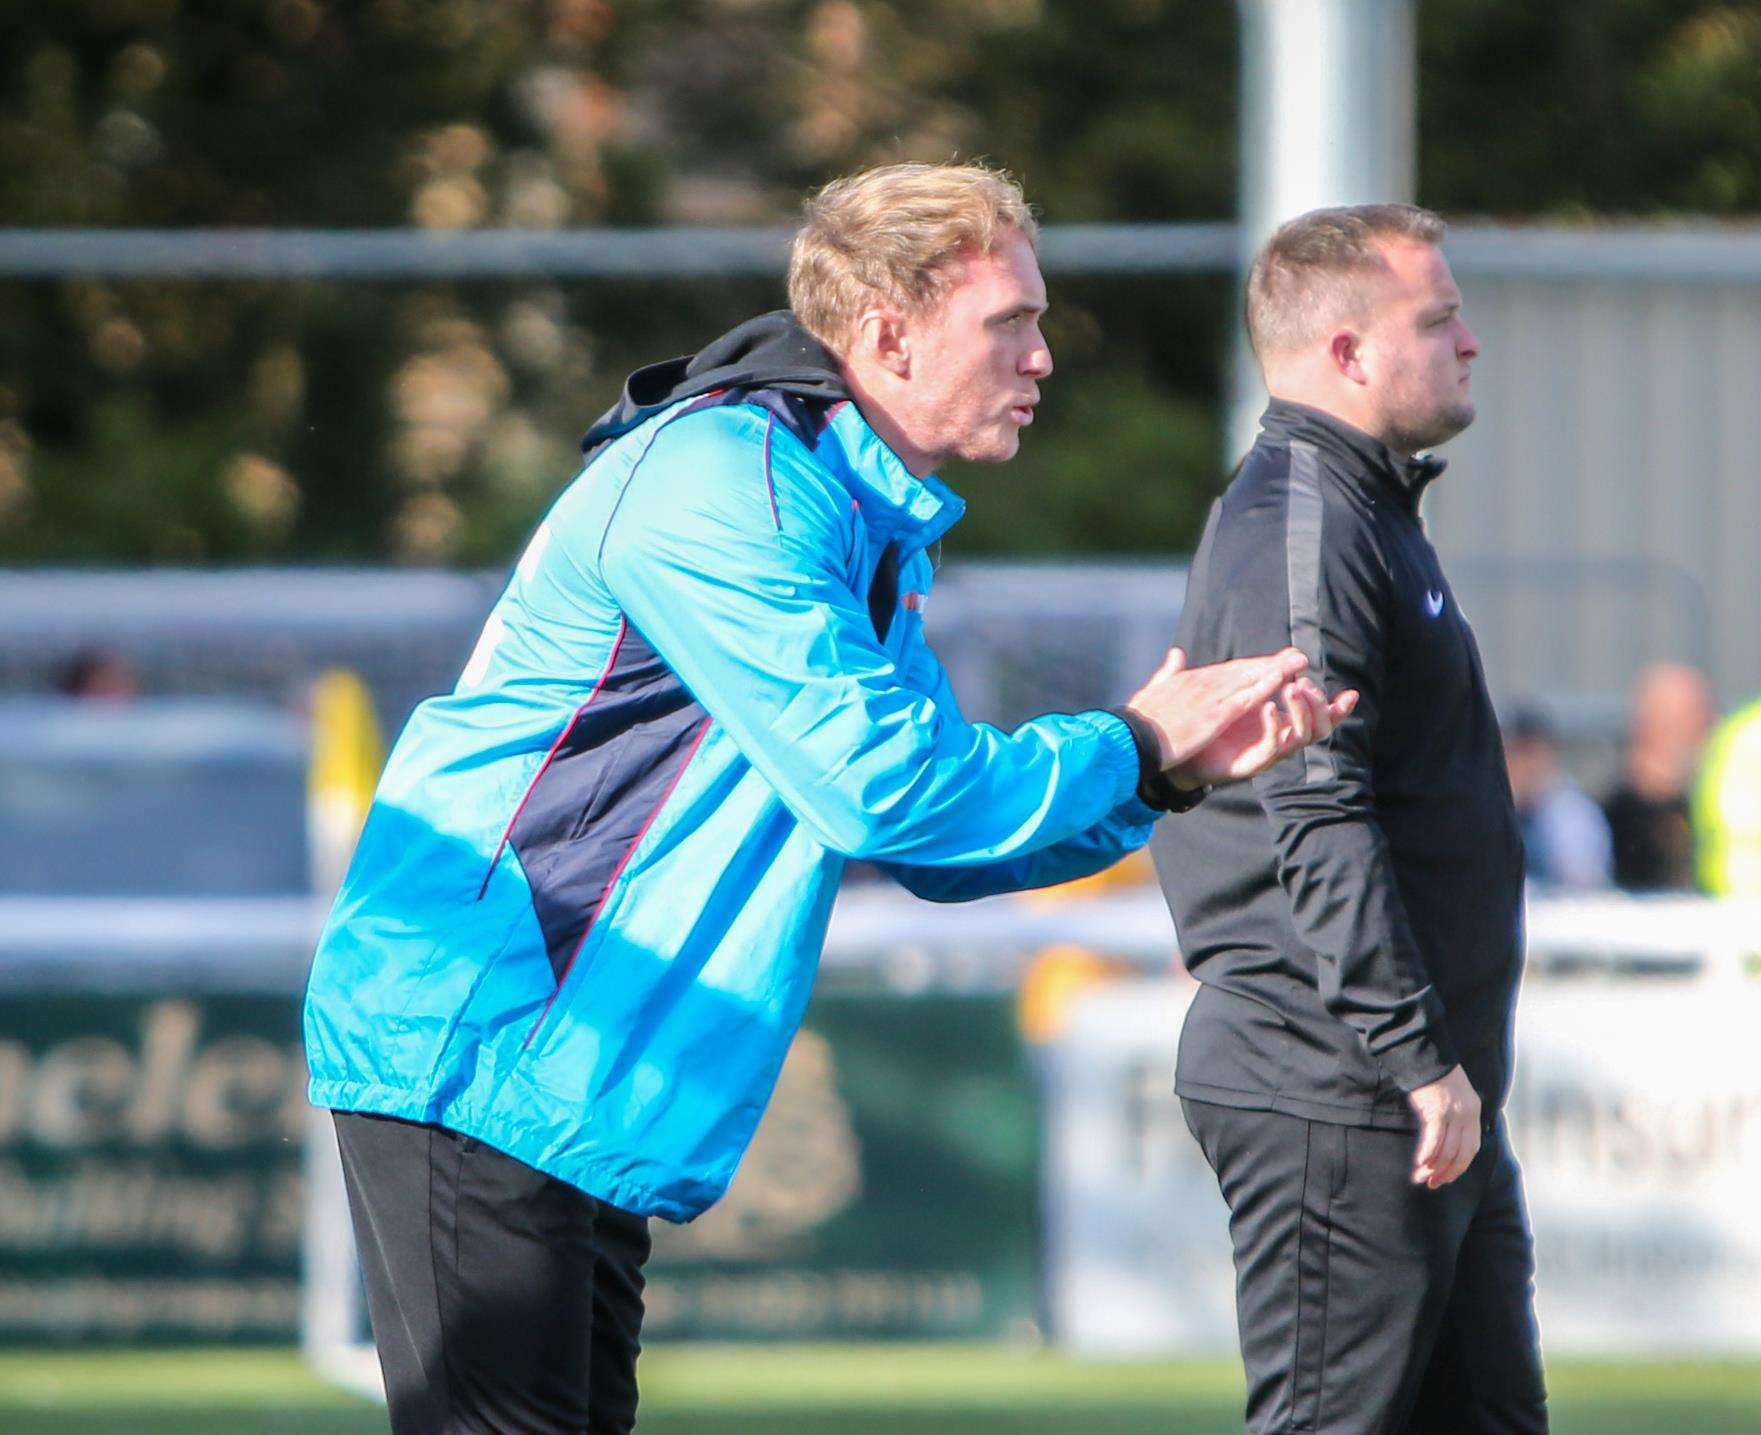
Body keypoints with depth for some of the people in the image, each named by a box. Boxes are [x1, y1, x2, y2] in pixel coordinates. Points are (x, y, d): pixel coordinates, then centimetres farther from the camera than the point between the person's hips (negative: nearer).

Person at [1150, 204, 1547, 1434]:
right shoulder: (1302, 529, -15)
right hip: (1332, 1098, -11)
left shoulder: (1364, 513, 20)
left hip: (1437, 1098, 11)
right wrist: (1420, 1058, -24)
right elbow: (1318, 825, -23)